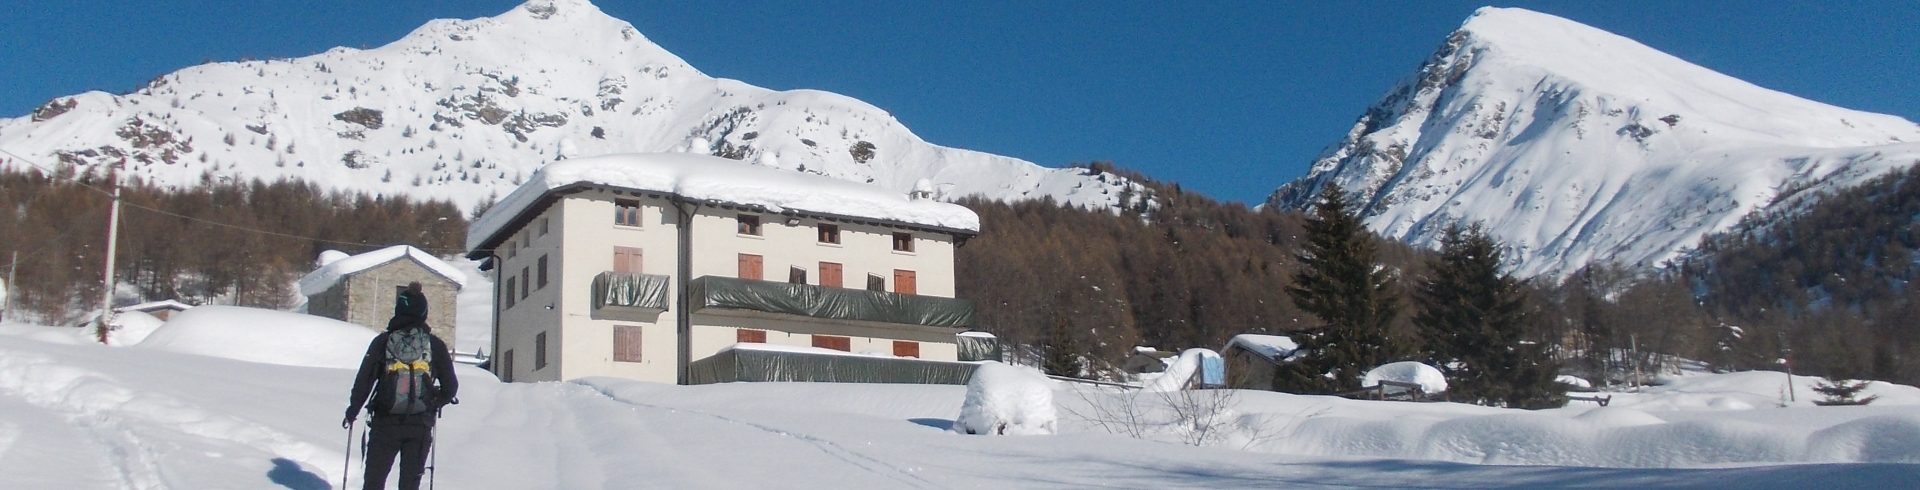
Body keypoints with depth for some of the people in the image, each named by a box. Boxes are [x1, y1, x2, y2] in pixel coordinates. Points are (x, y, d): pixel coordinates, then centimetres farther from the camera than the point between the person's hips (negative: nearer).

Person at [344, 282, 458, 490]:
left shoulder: (383, 341, -2)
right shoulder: (436, 345, 1)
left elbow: (364, 380, -1)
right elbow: (451, 387, 4)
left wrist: (352, 411, 13)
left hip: (385, 423, -1)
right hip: (420, 426, 1)